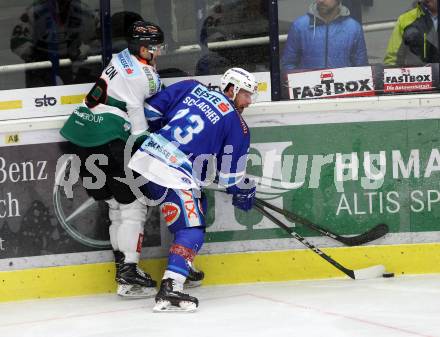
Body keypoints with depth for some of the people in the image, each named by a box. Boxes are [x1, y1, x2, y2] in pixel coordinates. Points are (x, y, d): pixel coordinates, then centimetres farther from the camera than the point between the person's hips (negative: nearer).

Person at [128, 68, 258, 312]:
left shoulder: (191, 88, 16)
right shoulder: (238, 126, 5)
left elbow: (151, 109, 17)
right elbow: (230, 176, 8)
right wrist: (245, 193, 28)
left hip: (146, 155, 8)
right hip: (172, 175, -7)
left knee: (197, 205, 30)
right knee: (192, 231, -6)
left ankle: (182, 267, 38)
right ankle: (170, 289, -23)